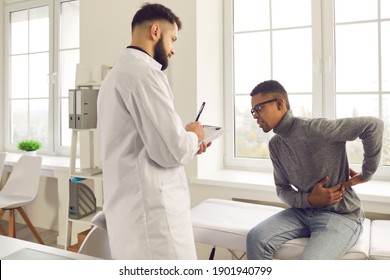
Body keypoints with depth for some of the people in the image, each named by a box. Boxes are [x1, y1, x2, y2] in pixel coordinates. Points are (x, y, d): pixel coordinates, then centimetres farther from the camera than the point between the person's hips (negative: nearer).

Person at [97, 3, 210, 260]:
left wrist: (188, 144, 16)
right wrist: (193, 137, -1)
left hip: (129, 208, 10)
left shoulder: (119, 72, 17)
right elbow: (171, 150, -21)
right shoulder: (144, 71, -15)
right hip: (151, 212, -10)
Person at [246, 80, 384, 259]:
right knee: (256, 238, -15)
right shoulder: (275, 145, 3)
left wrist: (366, 174, -13)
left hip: (341, 216, -6)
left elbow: (373, 125, -24)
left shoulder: (313, 129, -22)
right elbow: (282, 189, 7)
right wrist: (309, 199, -14)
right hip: (303, 211, 6)